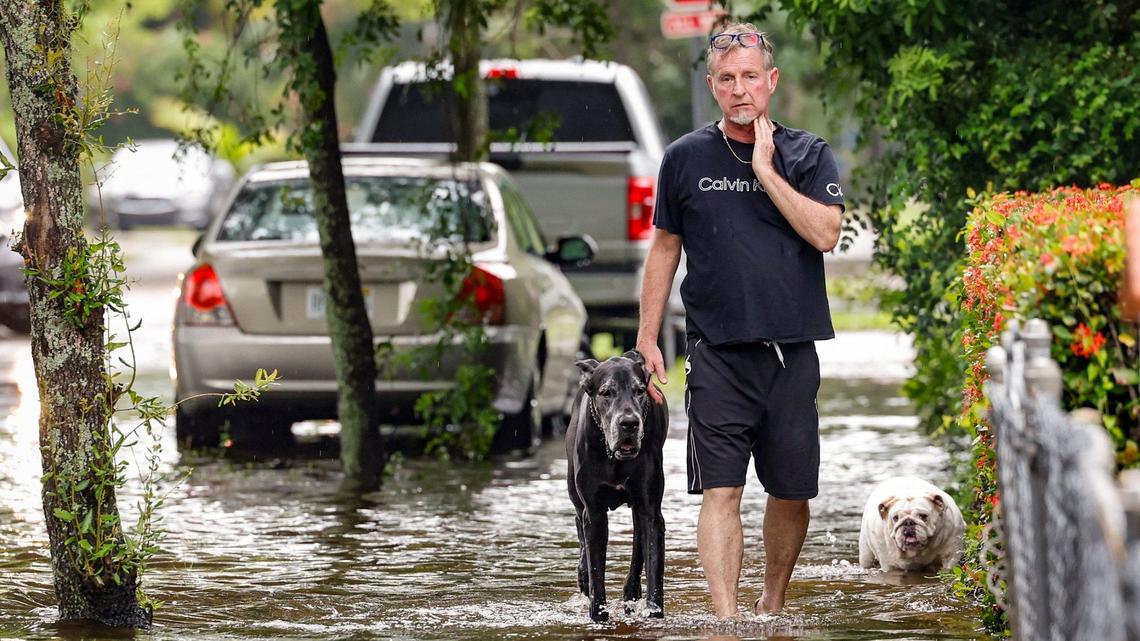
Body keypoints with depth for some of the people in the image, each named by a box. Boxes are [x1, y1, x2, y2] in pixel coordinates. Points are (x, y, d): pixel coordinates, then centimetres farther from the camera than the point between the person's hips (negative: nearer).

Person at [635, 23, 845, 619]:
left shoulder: (807, 155, 5)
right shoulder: (686, 157, 7)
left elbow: (825, 233, -9)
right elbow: (664, 249, 13)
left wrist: (766, 171, -11)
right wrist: (647, 340, 10)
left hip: (791, 351, 1)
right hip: (717, 352, -1)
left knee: (790, 492, 7)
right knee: (721, 491, -11)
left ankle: (772, 604, 26)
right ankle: (727, 621, -15)